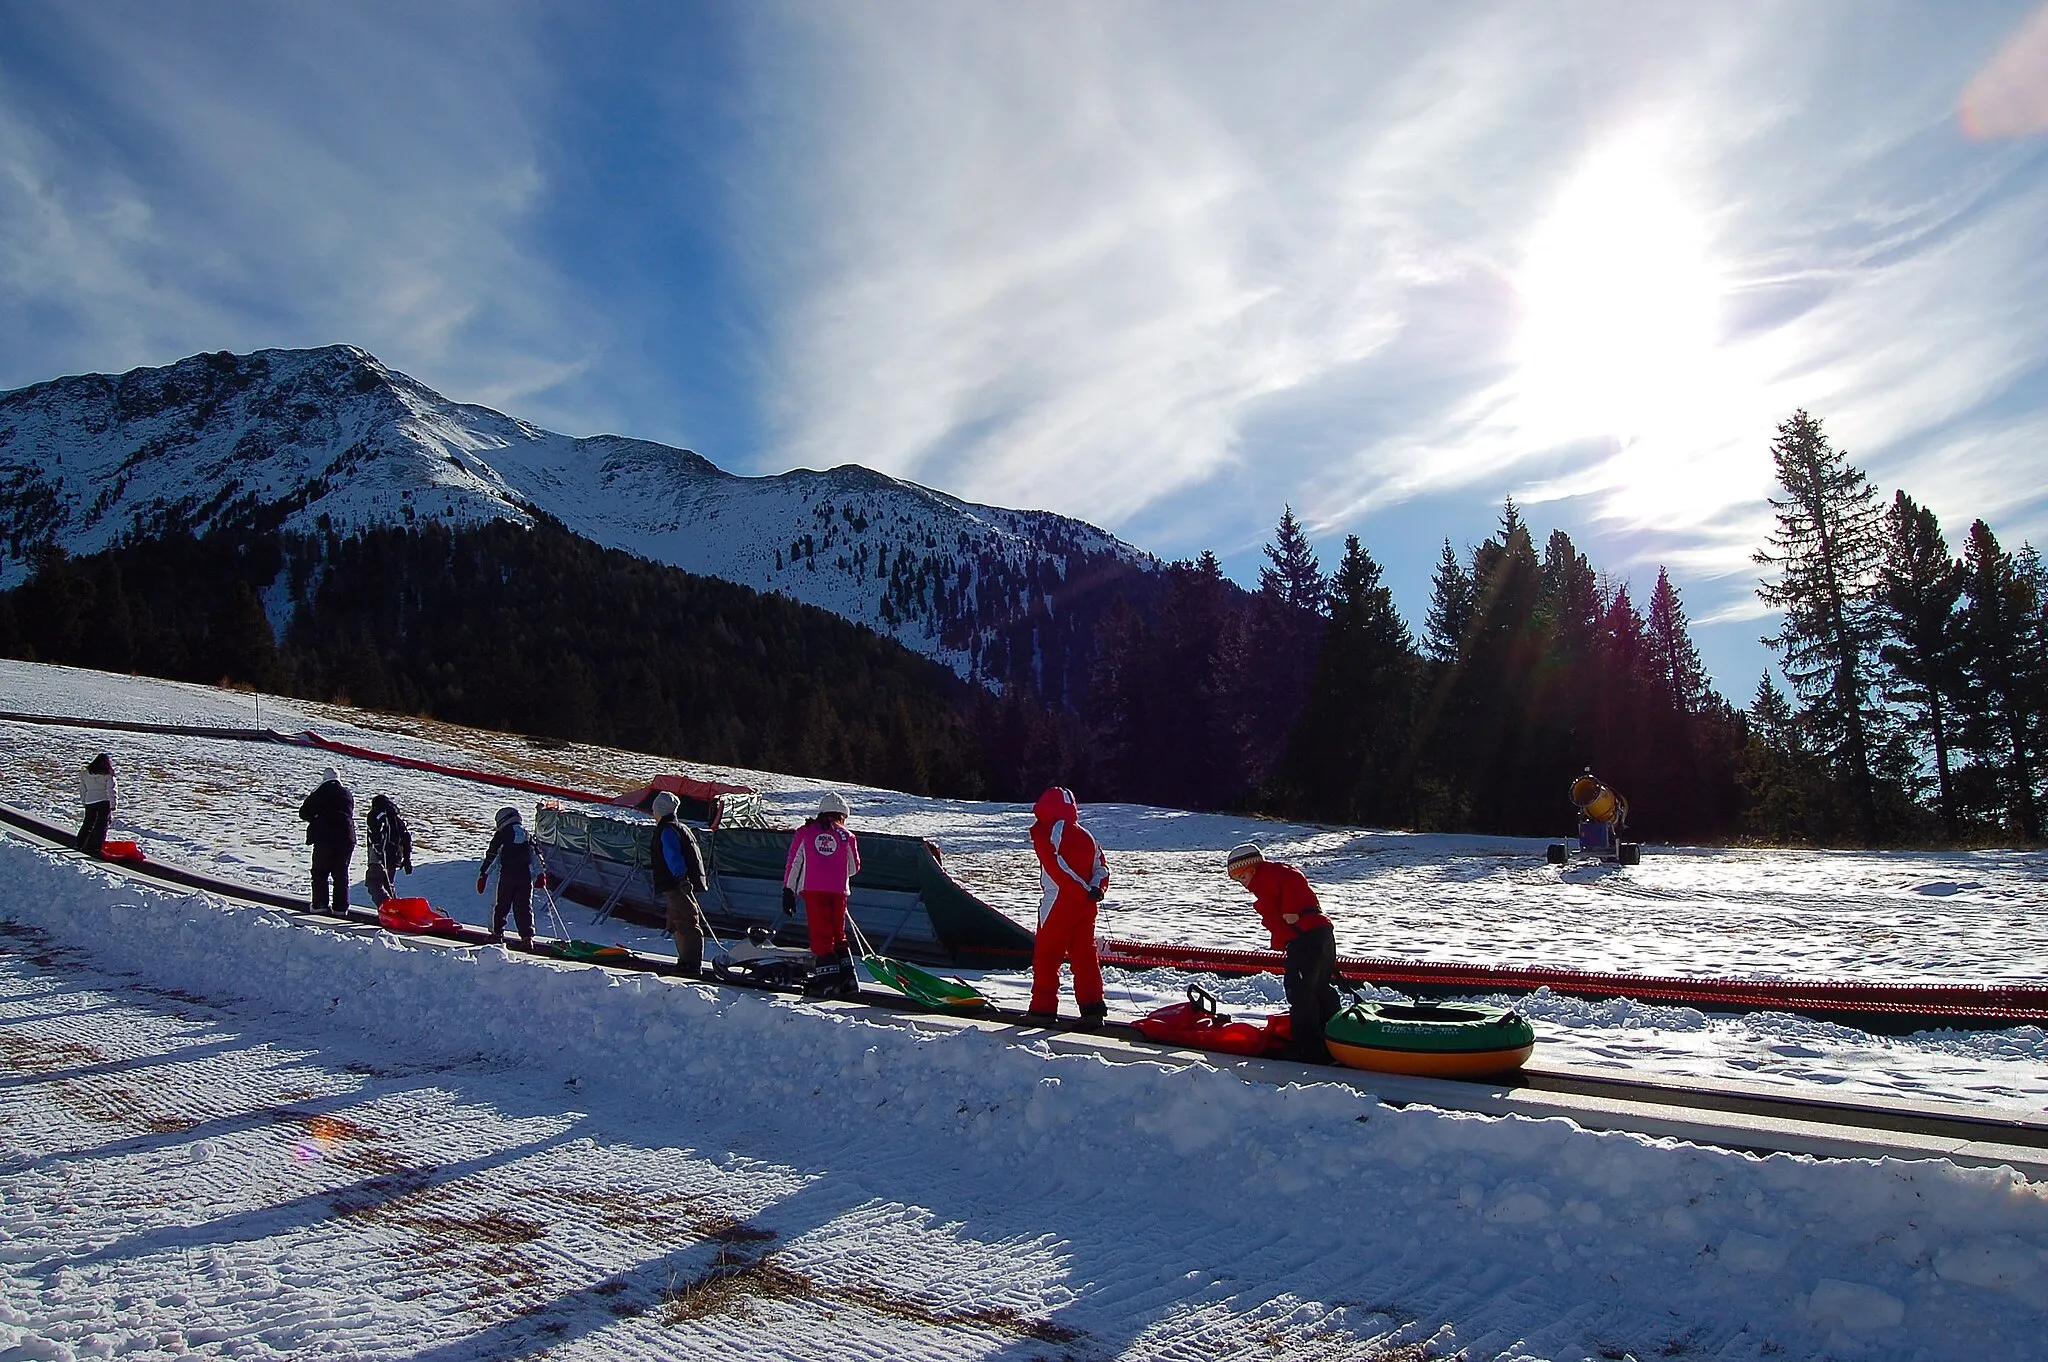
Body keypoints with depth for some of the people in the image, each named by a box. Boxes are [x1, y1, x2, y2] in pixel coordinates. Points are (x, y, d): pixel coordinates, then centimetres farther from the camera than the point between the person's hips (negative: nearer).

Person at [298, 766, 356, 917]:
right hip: (346, 838, 4)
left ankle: (321, 903, 2)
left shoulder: (319, 793, -1)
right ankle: (340, 907, 6)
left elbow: (304, 812, 0)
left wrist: (316, 819, 19)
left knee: (320, 871, 8)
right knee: (341, 873, 8)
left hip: (325, 837, -4)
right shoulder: (348, 794, 11)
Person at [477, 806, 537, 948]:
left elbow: (491, 856, 1)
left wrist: (483, 874, 4)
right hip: (525, 875, 3)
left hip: (507, 874, -2)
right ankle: (527, 937, -7)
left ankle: (497, 934, 19)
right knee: (524, 906, 3)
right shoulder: (527, 833, 15)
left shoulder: (502, 834, 3)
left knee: (502, 905, 11)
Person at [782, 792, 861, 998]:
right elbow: (854, 868, 19)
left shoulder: (805, 832, 11)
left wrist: (788, 889, 11)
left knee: (821, 934, -1)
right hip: (838, 890, 2)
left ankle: (828, 979, -8)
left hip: (813, 889, -2)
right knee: (838, 934, 13)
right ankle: (847, 979, 9)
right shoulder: (846, 836, 13)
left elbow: (793, 863, 8)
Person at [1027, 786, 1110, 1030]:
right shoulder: (1085, 835, 14)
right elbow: (1101, 867, 11)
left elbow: (1056, 867, -17)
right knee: (1084, 955, 9)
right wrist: (1097, 888, -4)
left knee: (1046, 955, 5)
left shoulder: (1045, 832, -7)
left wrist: (1085, 891, -15)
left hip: (1059, 903, -6)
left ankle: (1043, 1008, 10)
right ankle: (1092, 1008, 4)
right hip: (1086, 906, 6)